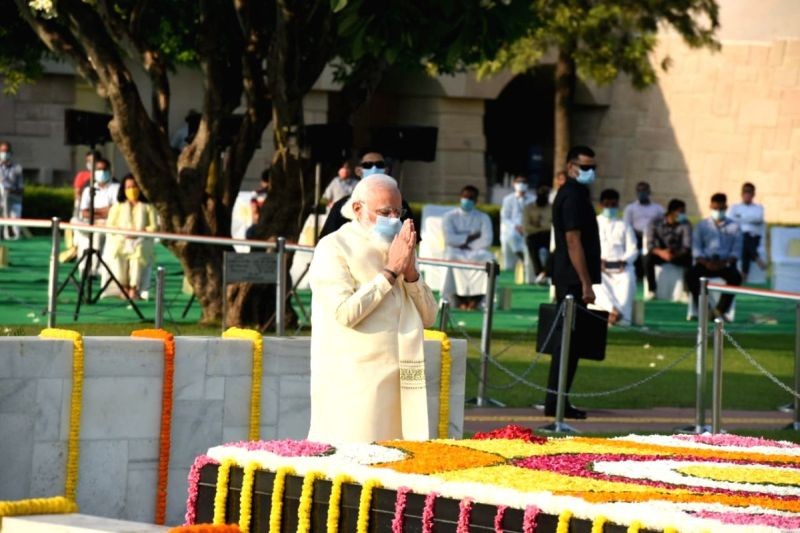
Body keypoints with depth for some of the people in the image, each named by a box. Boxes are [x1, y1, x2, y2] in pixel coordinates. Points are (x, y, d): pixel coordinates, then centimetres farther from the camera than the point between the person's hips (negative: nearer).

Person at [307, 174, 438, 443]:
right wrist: (390, 271, -11)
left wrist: (410, 271, -2)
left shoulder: (398, 248, 19)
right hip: (354, 387, -6)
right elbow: (345, 312, -17)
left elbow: (428, 317, 13)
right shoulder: (333, 248, -2)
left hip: (401, 383, 6)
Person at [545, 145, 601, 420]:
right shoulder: (573, 196, -13)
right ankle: (555, 403, -8)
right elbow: (573, 241, -19)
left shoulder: (572, 194, 18)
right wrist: (586, 283, -20)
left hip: (568, 280, 10)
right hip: (573, 278, -10)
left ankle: (556, 401, 14)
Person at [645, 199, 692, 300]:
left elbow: (687, 247, -18)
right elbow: (650, 245, -16)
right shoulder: (656, 223, -9)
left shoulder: (685, 224, -9)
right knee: (648, 258, -32)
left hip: (678, 255, 0)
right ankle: (651, 290, -19)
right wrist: (661, 252, -38)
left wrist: (674, 254, -39)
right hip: (661, 253, 0)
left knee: (688, 260, -33)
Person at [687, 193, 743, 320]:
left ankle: (720, 310, -30)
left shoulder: (734, 227, 14)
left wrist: (726, 263, -16)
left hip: (725, 263, -1)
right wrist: (705, 262, -15)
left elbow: (737, 250, 4)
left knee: (735, 277, -33)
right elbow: (696, 249, 5)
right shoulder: (702, 225, 16)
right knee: (692, 274, -31)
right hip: (706, 261, 1)